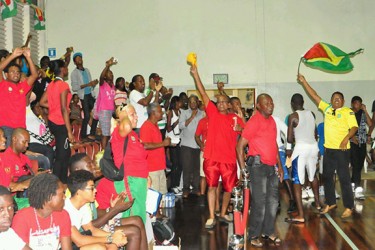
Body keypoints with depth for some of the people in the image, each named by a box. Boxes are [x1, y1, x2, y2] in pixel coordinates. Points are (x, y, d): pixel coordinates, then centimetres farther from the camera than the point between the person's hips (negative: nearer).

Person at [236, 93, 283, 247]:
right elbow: (240, 145, -13)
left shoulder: (271, 120, 12)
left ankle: (268, 231, 29)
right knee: (259, 203, -3)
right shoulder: (254, 121, -11)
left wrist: (279, 165, 18)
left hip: (272, 167, 7)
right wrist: (243, 169, -15)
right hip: (258, 165, -7)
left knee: (273, 201, 14)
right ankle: (254, 235, 11)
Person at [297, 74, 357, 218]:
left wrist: (346, 138, -27)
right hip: (328, 148, 6)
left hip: (342, 150, -6)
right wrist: (303, 82, 8)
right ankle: (330, 203, 27)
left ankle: (349, 207, 6)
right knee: (327, 177, 13)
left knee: (344, 178, -3)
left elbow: (354, 127, -11)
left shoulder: (348, 112, -5)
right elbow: (314, 96, 10)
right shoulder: (327, 108, 9)